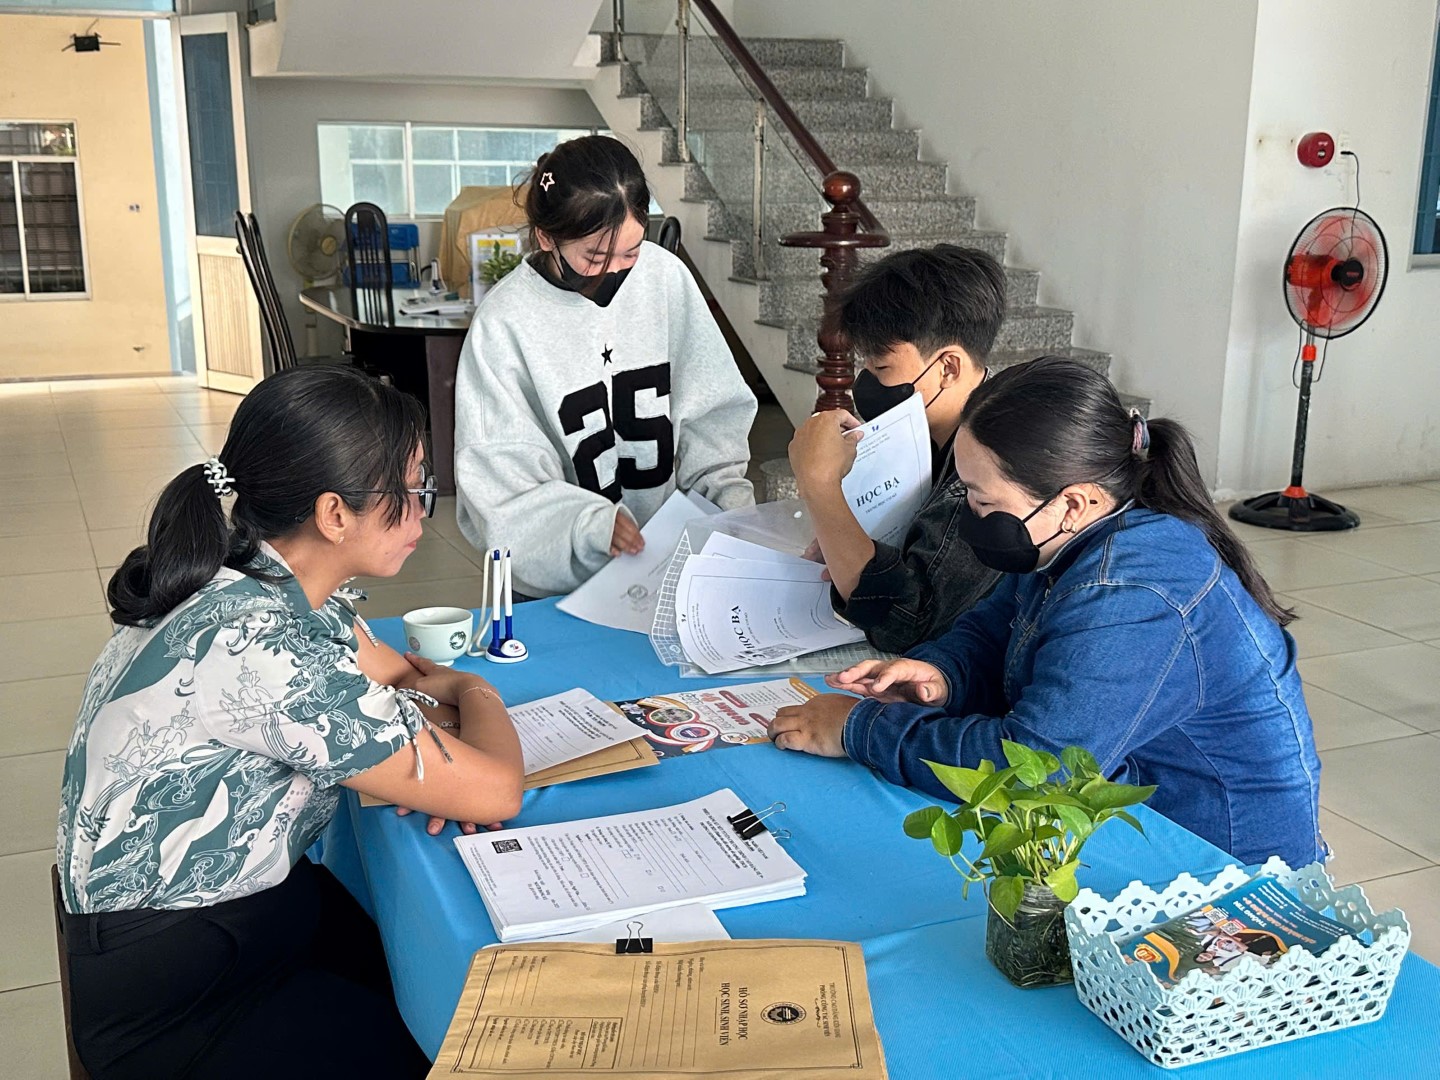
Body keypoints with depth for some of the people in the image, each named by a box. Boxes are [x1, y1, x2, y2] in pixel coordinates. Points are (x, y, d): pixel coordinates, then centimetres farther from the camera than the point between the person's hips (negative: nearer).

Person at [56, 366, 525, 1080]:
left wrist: (432, 748, -11)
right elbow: (495, 793, -26)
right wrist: (476, 696, -4)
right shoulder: (259, 648, -32)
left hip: (252, 898, 8)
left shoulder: (266, 575, -6)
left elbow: (391, 673, 11)